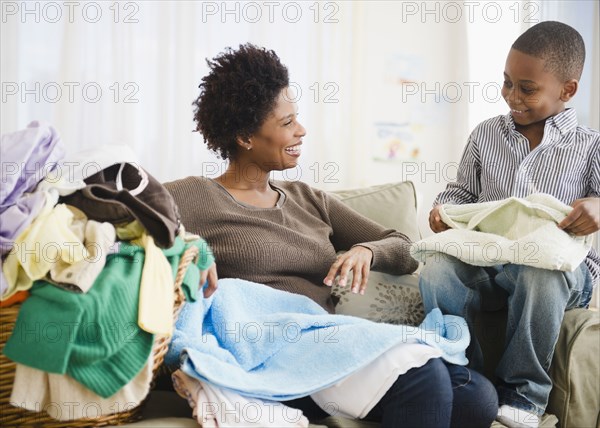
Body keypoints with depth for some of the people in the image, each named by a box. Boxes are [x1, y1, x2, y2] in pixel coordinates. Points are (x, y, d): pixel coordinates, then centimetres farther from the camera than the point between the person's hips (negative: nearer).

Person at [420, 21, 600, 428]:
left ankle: (524, 394, -17)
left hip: (559, 264, -3)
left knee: (540, 276, -40)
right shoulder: (486, 134, 10)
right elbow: (464, 190, 20)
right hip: (486, 261, 3)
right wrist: (445, 207, -2)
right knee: (435, 274, -28)